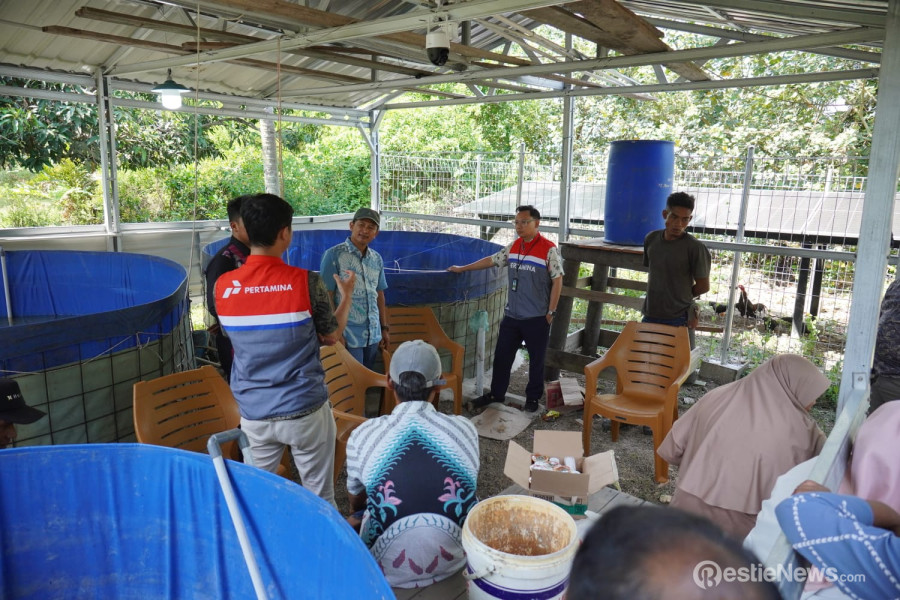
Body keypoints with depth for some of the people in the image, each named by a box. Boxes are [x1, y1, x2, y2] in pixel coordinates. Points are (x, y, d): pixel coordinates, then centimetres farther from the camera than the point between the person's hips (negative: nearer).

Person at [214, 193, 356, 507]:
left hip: (253, 413, 3)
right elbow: (331, 336, -2)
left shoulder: (223, 286, -6)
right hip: (305, 411, -3)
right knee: (320, 498, 13)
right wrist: (346, 294, 14)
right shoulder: (306, 282, -15)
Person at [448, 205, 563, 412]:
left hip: (536, 318, -6)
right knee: (501, 356, 13)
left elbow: (557, 280, -10)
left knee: (536, 360, 8)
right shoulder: (513, 247, 7)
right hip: (511, 316, 6)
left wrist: (551, 311, -11)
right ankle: (496, 393, 28)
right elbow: (491, 260, 16)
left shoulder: (548, 249, -11)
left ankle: (533, 397, 24)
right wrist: (463, 268, 18)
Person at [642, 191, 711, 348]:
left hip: (679, 320, -5)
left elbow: (703, 286, -5)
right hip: (650, 317, 5)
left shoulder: (695, 247, -11)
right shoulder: (651, 239, 4)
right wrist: (655, 297, 8)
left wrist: (681, 298, 6)